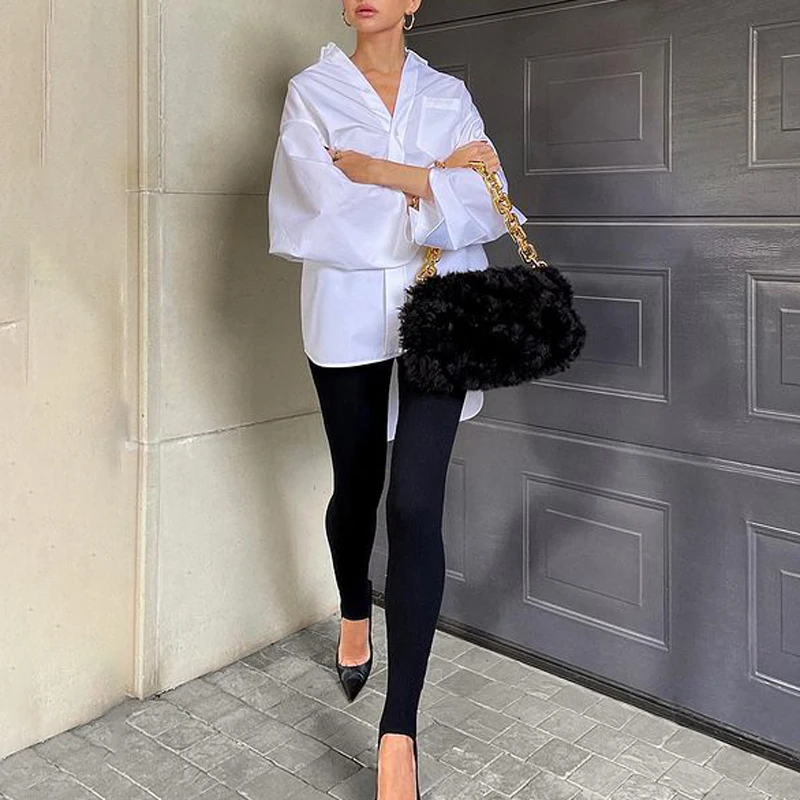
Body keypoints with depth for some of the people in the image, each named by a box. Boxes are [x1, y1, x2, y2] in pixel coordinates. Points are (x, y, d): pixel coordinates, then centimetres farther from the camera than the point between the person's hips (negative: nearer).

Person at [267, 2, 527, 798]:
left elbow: (486, 205, -4)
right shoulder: (311, 91, 7)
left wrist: (382, 173, -10)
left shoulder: (449, 95, 11)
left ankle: (399, 731, -5)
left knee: (415, 506, -11)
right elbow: (326, 204, -10)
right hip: (348, 316, 0)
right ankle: (354, 615, 46)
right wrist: (435, 179, -6)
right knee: (357, 486, 14)